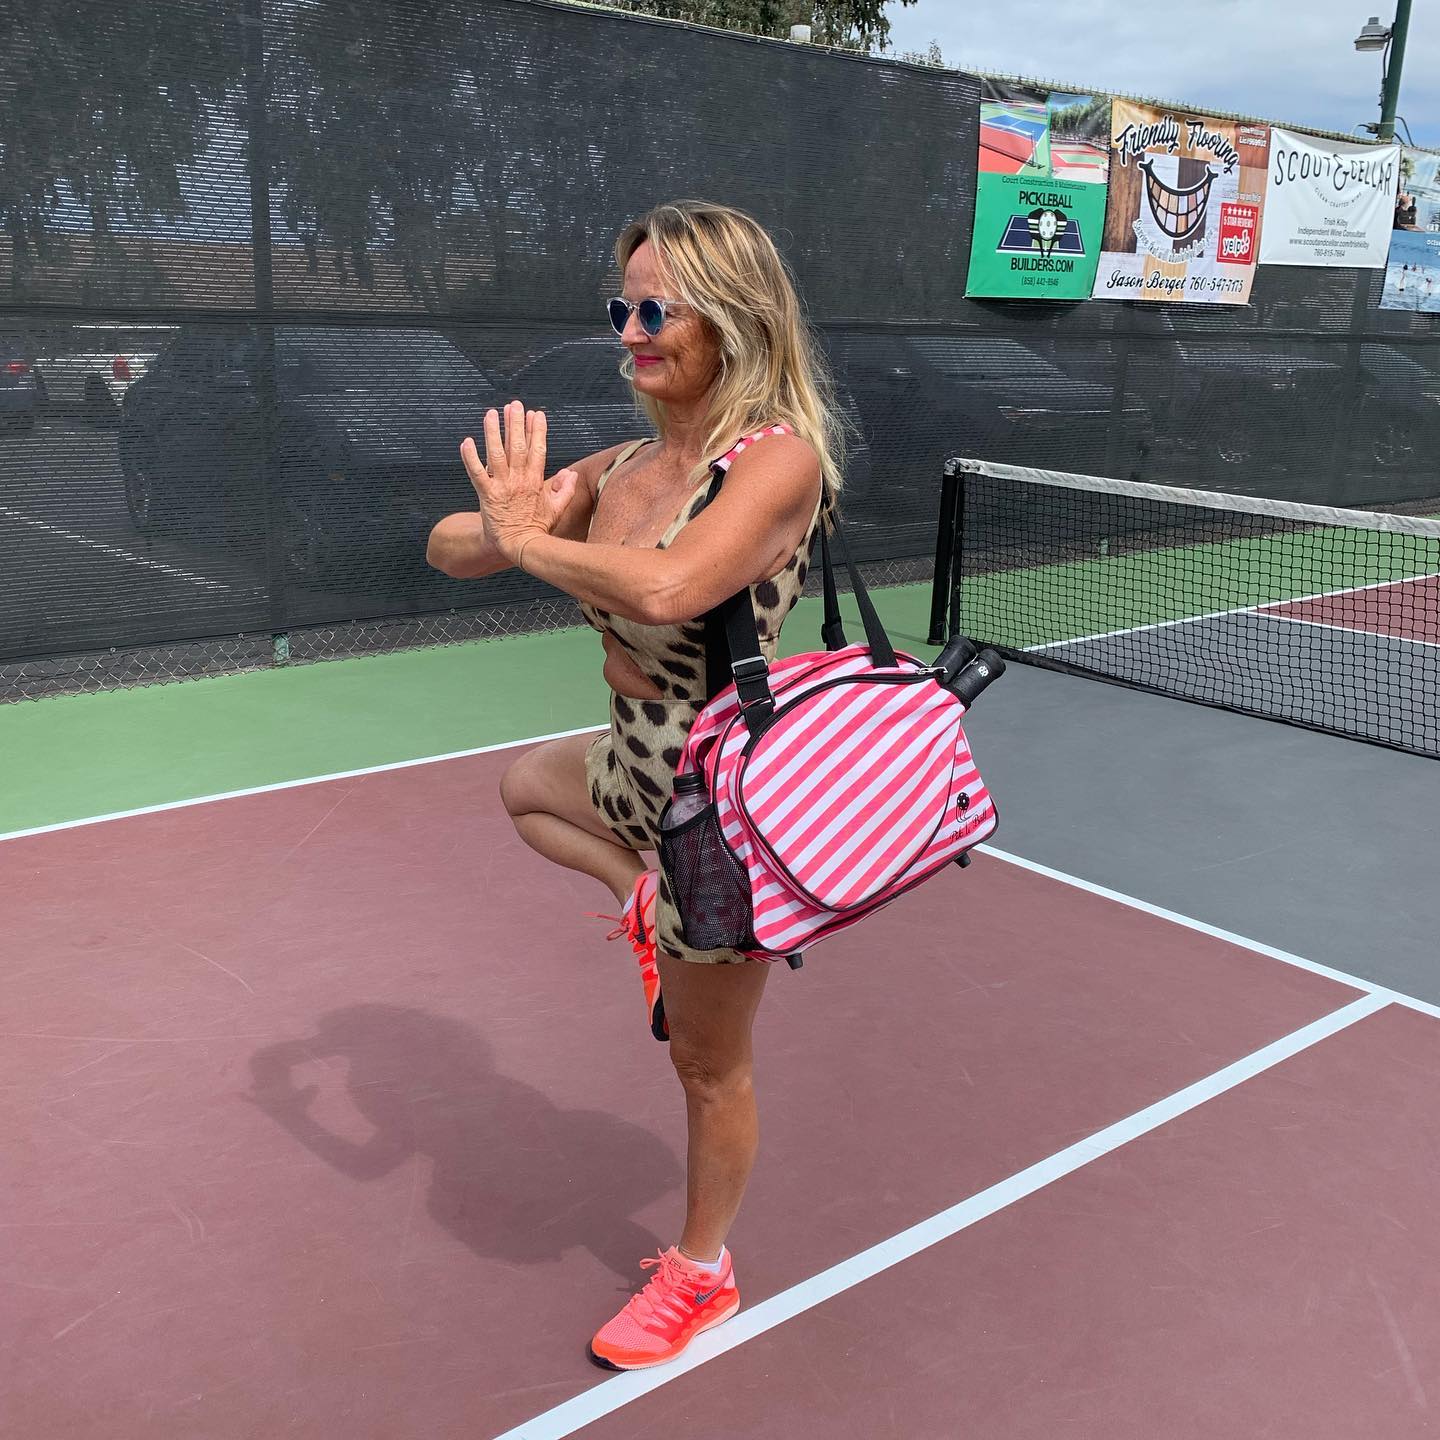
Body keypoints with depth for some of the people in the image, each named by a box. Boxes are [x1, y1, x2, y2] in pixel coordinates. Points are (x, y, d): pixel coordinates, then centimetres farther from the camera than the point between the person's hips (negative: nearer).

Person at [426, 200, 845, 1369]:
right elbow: (449, 548, 1)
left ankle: (702, 1275, 39)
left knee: (708, 1065, 13)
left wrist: (530, 538, -25)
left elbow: (666, 589, -42)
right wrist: (505, 524, -23)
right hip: (636, 766, 8)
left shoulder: (778, 457, -24)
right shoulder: (621, 468, -1)